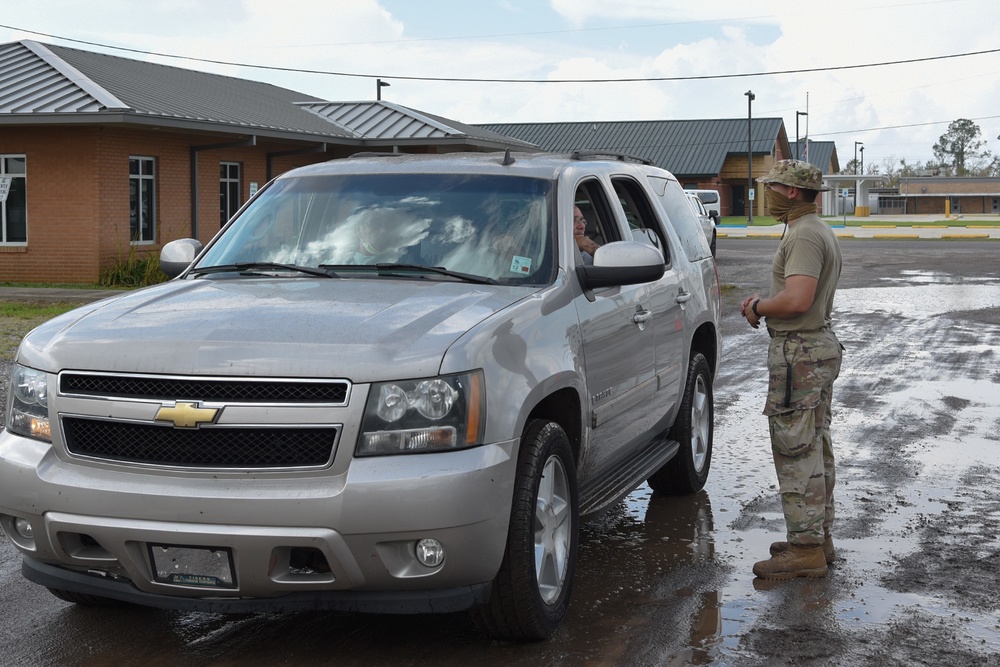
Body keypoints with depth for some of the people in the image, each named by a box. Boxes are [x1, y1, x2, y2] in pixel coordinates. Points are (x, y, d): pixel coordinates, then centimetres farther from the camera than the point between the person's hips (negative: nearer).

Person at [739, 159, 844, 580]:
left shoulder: (803, 236, -18)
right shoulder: (820, 231, 17)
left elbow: (797, 300, -29)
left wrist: (758, 307, -12)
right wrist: (764, 303, 10)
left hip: (800, 352, -11)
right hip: (821, 344, 11)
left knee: (796, 452, -7)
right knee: (815, 449, 16)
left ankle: (806, 550, -4)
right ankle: (819, 536, 24)